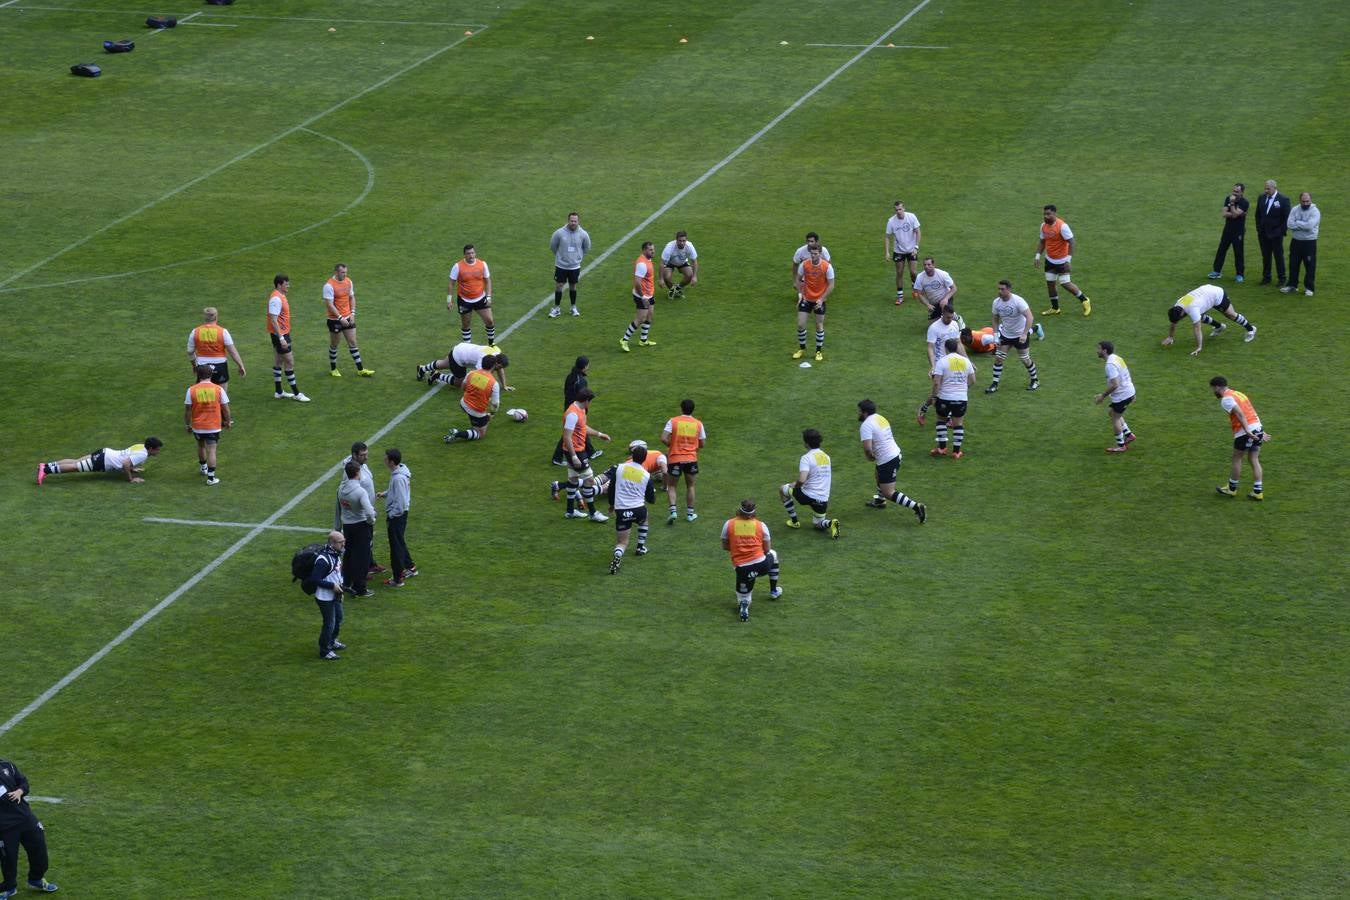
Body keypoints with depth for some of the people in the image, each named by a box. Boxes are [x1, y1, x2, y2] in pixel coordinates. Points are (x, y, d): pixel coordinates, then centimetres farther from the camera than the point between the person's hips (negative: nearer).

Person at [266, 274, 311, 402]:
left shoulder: (280, 296, 11)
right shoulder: (276, 299, -21)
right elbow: (273, 320, -25)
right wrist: (281, 338, -28)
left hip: (282, 333, 10)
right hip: (279, 334, -10)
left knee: (278, 362, 15)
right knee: (289, 362, -6)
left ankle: (279, 392, 22)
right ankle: (296, 394, -2)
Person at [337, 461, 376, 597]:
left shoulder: (341, 488, -6)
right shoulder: (360, 491, -25)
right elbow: (369, 512, -30)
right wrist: (371, 522, -10)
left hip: (346, 524, 6)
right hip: (361, 525, -6)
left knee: (348, 555, 21)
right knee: (361, 558, 4)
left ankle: (346, 584, 31)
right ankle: (360, 589, 9)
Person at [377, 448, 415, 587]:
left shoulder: (398, 478, -28)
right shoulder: (402, 470, 2)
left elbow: (400, 503, -27)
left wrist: (390, 516, -18)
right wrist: (385, 494, 7)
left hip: (396, 515, -10)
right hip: (400, 513, 10)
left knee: (396, 546, 2)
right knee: (400, 542, 24)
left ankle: (397, 579, 12)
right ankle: (410, 567, 39)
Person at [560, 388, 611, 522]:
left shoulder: (580, 410, 6)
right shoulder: (573, 414, -25)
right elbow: (567, 437, -26)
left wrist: (599, 434, 28)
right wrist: (574, 457, -27)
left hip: (576, 451, 10)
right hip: (576, 451, -10)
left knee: (573, 479, 18)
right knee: (589, 480, -4)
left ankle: (570, 511, 29)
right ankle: (593, 513, 3)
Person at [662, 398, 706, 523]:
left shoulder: (673, 421, -6)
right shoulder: (698, 424, 0)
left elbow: (663, 439, -14)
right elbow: (702, 443, 6)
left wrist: (671, 445, 5)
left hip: (675, 459, -2)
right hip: (691, 459, 2)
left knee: (671, 486, 11)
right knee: (690, 486, 19)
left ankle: (673, 510, -8)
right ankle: (690, 513, 23)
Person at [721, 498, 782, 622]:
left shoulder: (729, 524, 3)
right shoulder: (761, 525, 2)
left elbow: (725, 547, 13)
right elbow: (767, 549, 9)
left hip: (741, 569, 0)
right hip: (761, 564, 0)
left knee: (743, 599, 21)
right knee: (773, 554, 38)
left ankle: (744, 606, -16)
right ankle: (774, 591, 45)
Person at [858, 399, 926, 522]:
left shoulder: (866, 426, -18)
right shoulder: (880, 417, 11)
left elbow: (867, 449, -28)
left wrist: (870, 457, -4)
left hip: (887, 461, -9)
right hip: (896, 454, 9)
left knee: (888, 493, -5)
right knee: (879, 475, 35)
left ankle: (916, 507, -14)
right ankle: (879, 501, 56)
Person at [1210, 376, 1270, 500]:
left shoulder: (1226, 399, -7)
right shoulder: (1238, 393, 20)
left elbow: (1240, 414, -21)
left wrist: (1247, 431, -28)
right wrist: (1261, 432, 22)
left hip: (1245, 432, -8)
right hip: (1257, 427, 8)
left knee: (1236, 458, 9)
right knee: (1253, 460, 11)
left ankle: (1232, 489, 21)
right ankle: (1258, 491, 9)